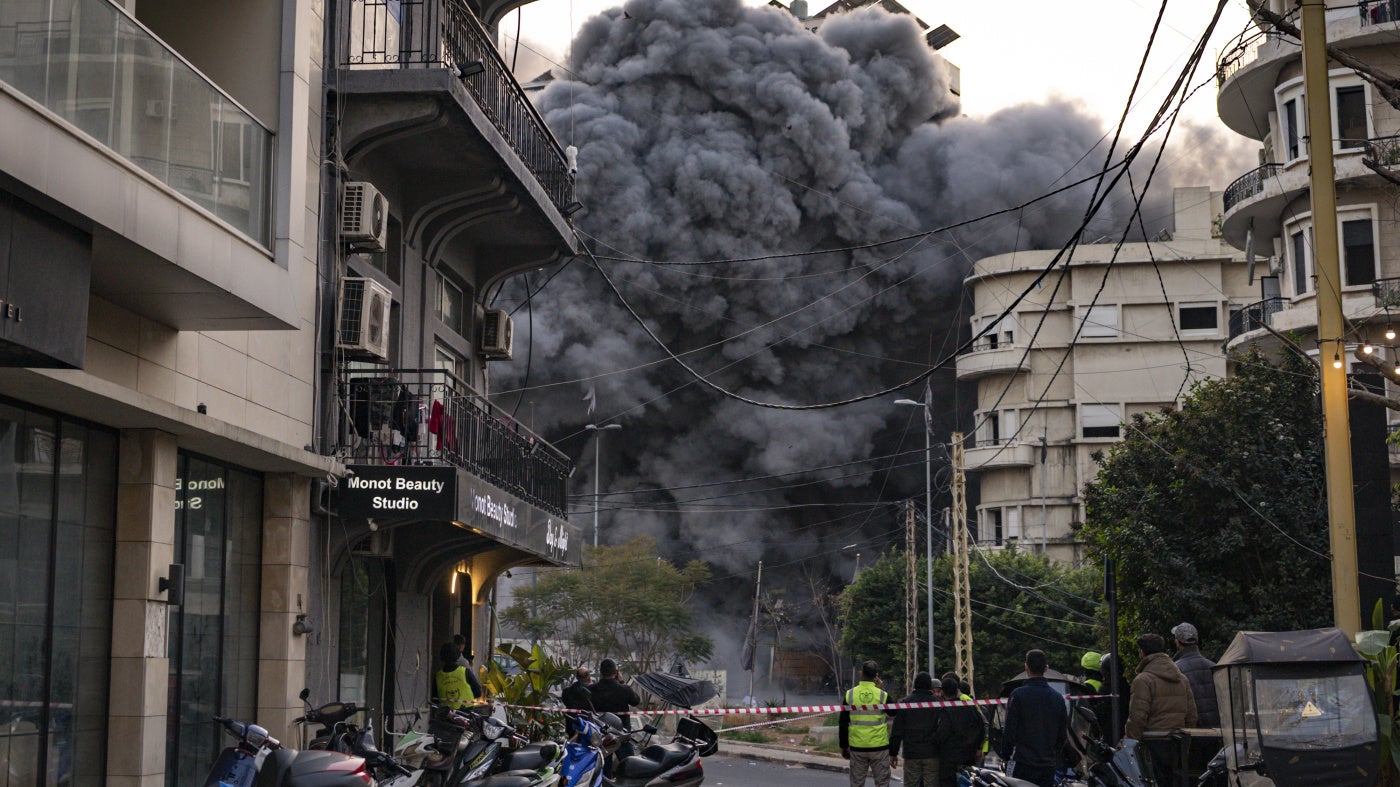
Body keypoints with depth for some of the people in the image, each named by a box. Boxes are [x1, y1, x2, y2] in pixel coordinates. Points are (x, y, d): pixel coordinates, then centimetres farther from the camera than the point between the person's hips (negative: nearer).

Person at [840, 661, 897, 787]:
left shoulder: (850, 694, -2)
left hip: (857, 747, 1)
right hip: (879, 747, -1)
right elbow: (893, 713, 12)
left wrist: (843, 746, 13)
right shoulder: (882, 695, -8)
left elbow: (843, 723, 2)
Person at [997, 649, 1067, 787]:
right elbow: (1063, 732, 14)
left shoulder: (1018, 694, -9)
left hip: (1024, 761, -5)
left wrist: (1005, 754, 5)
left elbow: (1009, 730, -8)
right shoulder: (1057, 697, 7)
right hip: (1049, 763, 5)